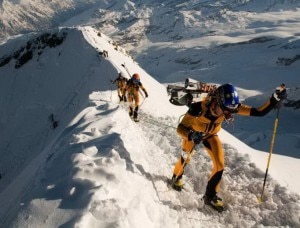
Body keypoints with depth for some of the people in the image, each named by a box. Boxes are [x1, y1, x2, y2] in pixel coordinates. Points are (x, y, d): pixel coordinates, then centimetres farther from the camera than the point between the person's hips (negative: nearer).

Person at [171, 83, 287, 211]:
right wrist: (191, 135, -56)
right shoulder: (198, 108, -43)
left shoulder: (229, 106, -33)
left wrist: (274, 100, -42)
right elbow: (180, 128, -36)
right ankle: (177, 177, 48)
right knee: (185, 159, 12)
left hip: (211, 135, 3)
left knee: (219, 165, -6)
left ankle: (210, 196, 16)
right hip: (192, 133, -3)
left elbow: (259, 112, -28)